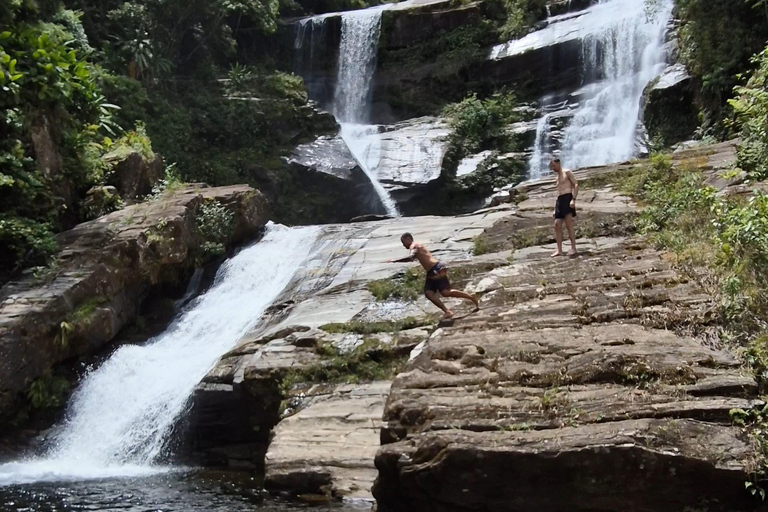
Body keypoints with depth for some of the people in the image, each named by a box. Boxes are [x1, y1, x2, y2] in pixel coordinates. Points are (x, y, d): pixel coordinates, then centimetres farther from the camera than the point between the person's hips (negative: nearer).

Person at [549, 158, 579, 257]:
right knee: (557, 225, -1)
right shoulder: (557, 177, 27)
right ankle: (559, 250, -2)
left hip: (567, 198, -8)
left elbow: (576, 185, -7)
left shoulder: (567, 172, 3)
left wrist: (573, 199, -20)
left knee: (569, 225, -16)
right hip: (559, 199, 8)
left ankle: (573, 248, -19)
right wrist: (555, 208, 20)